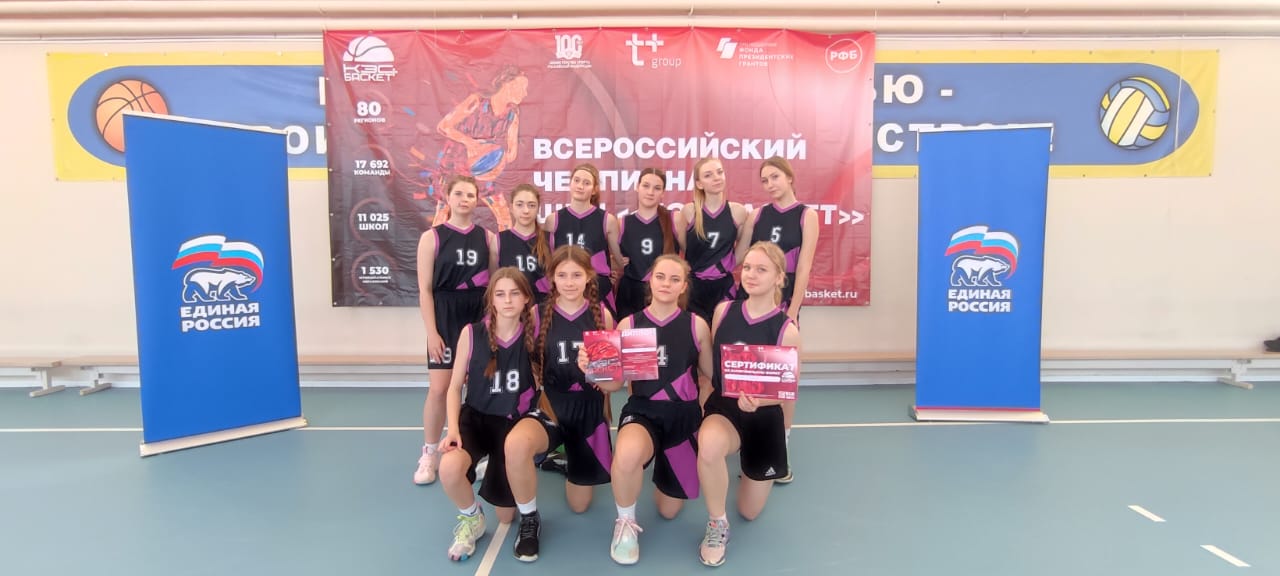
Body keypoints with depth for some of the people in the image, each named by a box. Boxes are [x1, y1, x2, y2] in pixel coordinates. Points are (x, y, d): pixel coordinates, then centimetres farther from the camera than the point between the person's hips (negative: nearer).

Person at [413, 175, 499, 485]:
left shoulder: (487, 237, 5)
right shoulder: (432, 237, -2)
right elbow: (425, 289, -4)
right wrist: (431, 332, -10)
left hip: (480, 318, 2)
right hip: (445, 317, -2)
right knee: (438, 389, -4)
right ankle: (429, 454, 13)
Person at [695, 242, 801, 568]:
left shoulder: (786, 330, -14)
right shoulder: (723, 310, -6)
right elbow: (709, 365, 5)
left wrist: (758, 400, -28)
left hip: (764, 419, 0)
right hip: (722, 407, 1)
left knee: (750, 512, 13)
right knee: (709, 444, -40)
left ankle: (755, 471, 50)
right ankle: (717, 525, -10)